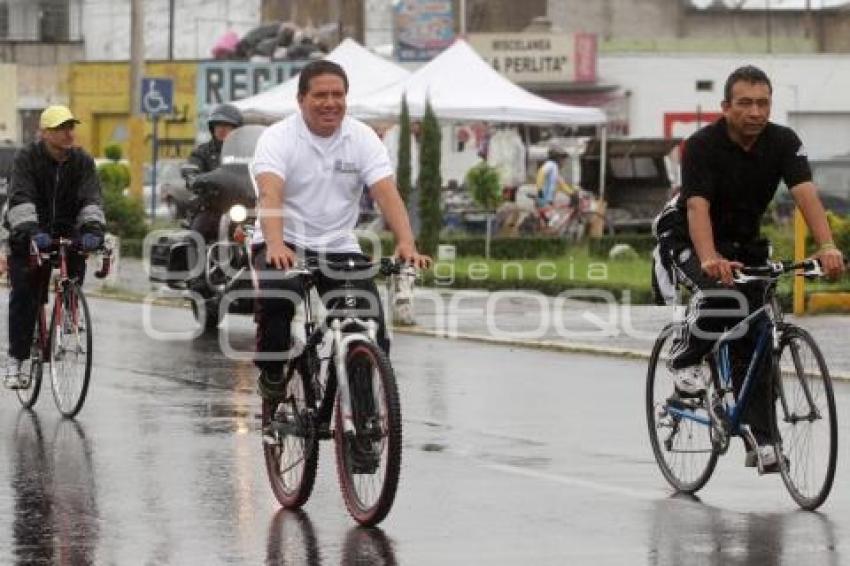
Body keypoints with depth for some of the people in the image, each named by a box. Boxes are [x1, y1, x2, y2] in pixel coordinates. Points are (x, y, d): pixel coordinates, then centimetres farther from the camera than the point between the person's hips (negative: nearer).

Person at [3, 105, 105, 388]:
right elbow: (20, 197, -24)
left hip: (68, 233, 3)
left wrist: (93, 227, -34)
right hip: (29, 237, -3)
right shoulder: (27, 158, -10)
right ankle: (15, 361, -6)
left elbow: (91, 198, -14)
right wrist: (31, 229, -41)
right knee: (24, 297, -9)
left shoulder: (82, 161, -2)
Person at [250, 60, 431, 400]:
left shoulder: (363, 138, 0)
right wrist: (275, 245, -45)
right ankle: (272, 370, -8)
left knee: (371, 321, -13)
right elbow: (270, 194, -25)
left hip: (339, 248, 3)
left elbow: (386, 193, -12)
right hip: (286, 245, -3)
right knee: (276, 294, -33)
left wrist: (406, 244, -30)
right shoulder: (277, 138, -9)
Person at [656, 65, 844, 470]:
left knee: (754, 338, -4)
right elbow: (698, 208, -35)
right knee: (721, 295, -35)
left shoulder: (783, 142, -13)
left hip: (744, 243, 4)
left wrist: (827, 247, -44)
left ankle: (760, 440, 2)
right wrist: (710, 260, -54)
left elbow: (806, 193, -27)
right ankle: (686, 360, -8)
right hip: (687, 239, -4)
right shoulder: (703, 145, -24)